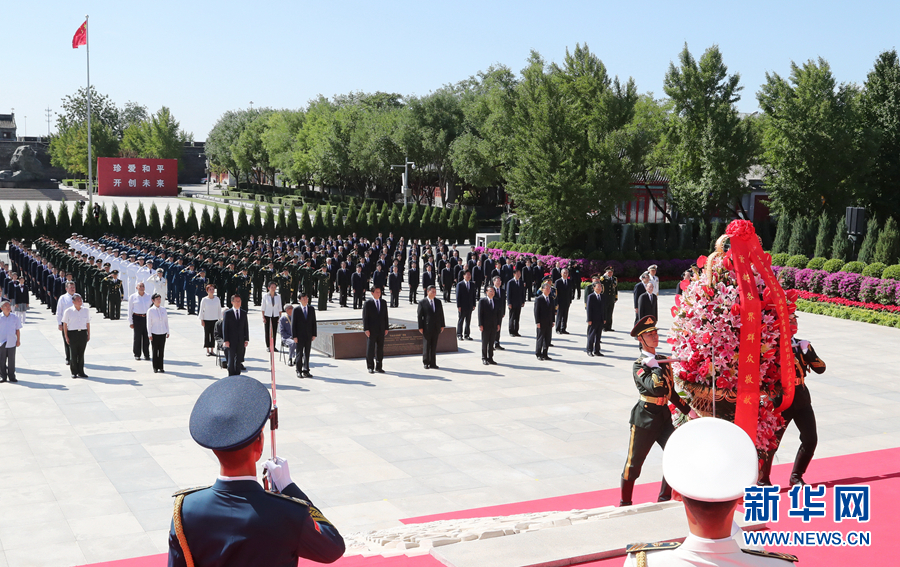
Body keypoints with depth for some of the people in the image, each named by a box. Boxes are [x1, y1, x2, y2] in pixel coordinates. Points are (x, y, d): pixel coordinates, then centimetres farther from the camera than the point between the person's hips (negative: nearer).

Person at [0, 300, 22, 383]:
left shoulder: (15, 317, 2)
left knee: (11, 361, 5)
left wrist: (18, 340, 6)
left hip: (12, 343, 1)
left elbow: (17, 330, 9)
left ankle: (12, 376, 14)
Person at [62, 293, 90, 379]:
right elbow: (65, 325, -1)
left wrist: (88, 335, 10)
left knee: (81, 353, 6)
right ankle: (74, 372, 11)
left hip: (83, 333, 3)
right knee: (73, 353, 1)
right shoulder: (68, 311, -2)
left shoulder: (86, 311, 8)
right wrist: (66, 337, -5)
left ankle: (80, 372, 14)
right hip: (72, 333, -3)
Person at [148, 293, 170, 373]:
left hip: (163, 333, 3)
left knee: (162, 350, 5)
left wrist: (168, 332, 11)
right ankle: (155, 368, 10)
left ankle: (161, 367, 13)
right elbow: (149, 324, -4)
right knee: (155, 350, 2)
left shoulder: (163, 309, 5)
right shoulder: (150, 311, -6)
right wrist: (150, 335, -5)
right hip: (154, 333, -3)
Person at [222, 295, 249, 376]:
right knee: (231, 359, -1)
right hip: (231, 341, -3)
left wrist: (246, 339, 4)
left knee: (239, 360, 8)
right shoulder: (227, 313, -2)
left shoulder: (244, 314, 10)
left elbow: (246, 327, 11)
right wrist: (225, 340, -11)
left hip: (241, 341, 3)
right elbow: (224, 327, -5)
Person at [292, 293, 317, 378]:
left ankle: (305, 371, 14)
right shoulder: (296, 310, -6)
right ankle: (299, 372, 12)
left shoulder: (311, 309, 5)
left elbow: (314, 322, 8)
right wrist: (294, 336, -11)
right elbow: (293, 324, -6)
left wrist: (314, 334, 2)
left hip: (308, 336, 3)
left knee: (307, 353, 7)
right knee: (299, 354, 3)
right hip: (299, 336, -3)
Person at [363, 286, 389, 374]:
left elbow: (385, 316, 12)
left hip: (381, 330, 4)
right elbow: (365, 317, -6)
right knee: (370, 349, 0)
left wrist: (386, 328, 7)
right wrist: (366, 329, -11)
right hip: (371, 330, -4)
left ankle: (378, 367, 16)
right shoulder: (368, 304, -4)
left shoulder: (383, 303, 10)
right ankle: (370, 367, 9)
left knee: (380, 349, 7)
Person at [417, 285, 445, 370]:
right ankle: (426, 363, 12)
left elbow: (441, 314, 13)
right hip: (427, 328, -4)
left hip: (436, 328, 4)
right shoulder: (422, 302, -4)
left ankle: (433, 363, 14)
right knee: (426, 346, 2)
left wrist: (442, 325, 8)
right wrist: (420, 327, -9)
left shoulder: (438, 302, 10)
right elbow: (419, 315, -5)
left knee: (434, 346, 8)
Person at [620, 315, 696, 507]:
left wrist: (687, 410, 17)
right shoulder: (638, 366, -10)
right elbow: (655, 387, -28)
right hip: (644, 418, -6)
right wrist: (656, 367, -18)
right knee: (634, 462, 4)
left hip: (664, 416, 6)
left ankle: (664, 498, 13)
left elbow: (671, 391, 19)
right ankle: (625, 503, 20)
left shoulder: (663, 361, 11)